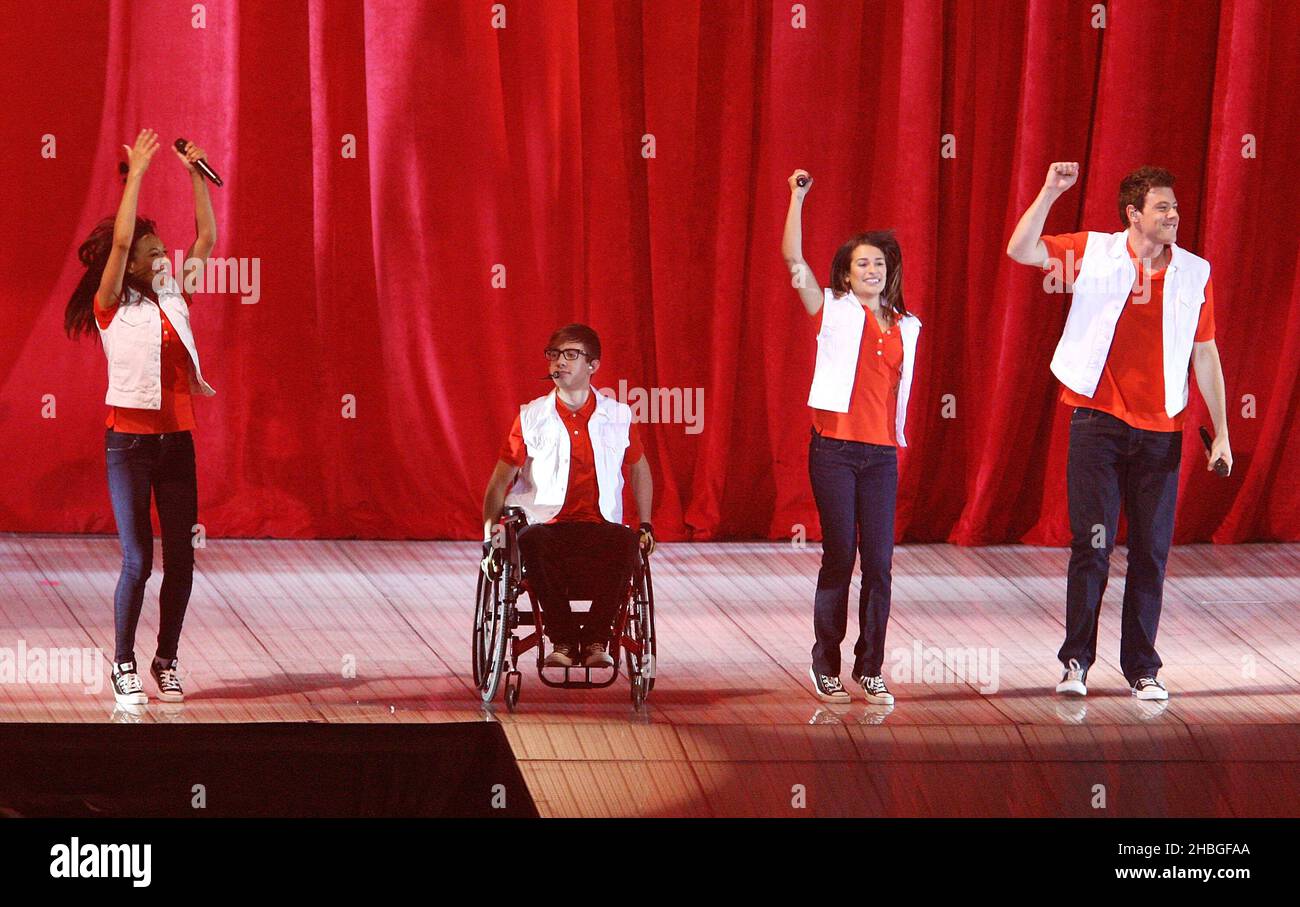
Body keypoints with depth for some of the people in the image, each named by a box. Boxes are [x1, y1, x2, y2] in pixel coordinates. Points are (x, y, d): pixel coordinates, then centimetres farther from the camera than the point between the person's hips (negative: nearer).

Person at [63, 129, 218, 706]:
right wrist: (137, 171, -15)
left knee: (180, 559, 4)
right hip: (129, 441, -5)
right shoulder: (111, 306, -4)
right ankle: (124, 664, 7)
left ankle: (166, 660, 16)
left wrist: (197, 175, 5)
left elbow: (207, 238, 11)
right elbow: (120, 240, -16)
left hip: (177, 441, 5)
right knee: (137, 560, -6)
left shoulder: (174, 297, 10)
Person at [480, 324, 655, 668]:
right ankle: (563, 640, -26)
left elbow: (639, 469, 25)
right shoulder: (531, 417, 7)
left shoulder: (618, 416, 9)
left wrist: (646, 526, 14)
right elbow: (501, 479, 10)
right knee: (532, 543, -38)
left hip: (601, 526, 1)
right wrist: (489, 534, -1)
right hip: (547, 524, 0)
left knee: (624, 544, -36)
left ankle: (596, 640, -27)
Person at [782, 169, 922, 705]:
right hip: (834, 449, -3)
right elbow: (793, 259, -8)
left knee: (879, 564, 0)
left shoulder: (904, 327, 13)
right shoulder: (833, 311, 3)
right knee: (839, 557, -2)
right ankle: (826, 666, 8)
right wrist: (797, 199, -15)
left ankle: (870, 669, 7)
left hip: (881, 454, 3)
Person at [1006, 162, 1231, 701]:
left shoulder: (1194, 273, 5)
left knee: (1151, 551, 4)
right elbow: (1021, 251, -7)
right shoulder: (1095, 253, 0)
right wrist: (1050, 193, -18)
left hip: (1161, 432, 2)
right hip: (1098, 423, -2)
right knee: (1091, 545, -4)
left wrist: (1221, 431, 5)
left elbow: (1205, 356, 9)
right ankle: (1076, 661, 6)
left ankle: (1142, 668, 14)